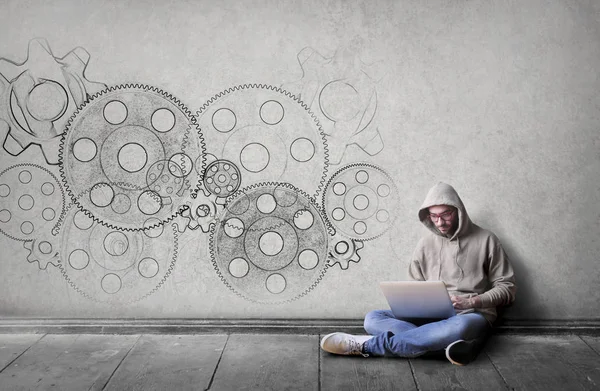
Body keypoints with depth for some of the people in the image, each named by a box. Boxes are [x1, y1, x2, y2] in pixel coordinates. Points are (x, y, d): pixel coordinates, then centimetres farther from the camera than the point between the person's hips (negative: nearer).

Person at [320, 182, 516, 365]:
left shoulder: (485, 240, 1)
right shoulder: (426, 243, 11)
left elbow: (507, 288, 2)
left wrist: (473, 302, -14)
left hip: (472, 317, -4)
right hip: (431, 317, 4)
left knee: (460, 326, -42)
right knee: (373, 318, -18)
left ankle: (368, 345, -32)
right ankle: (453, 345, -36)